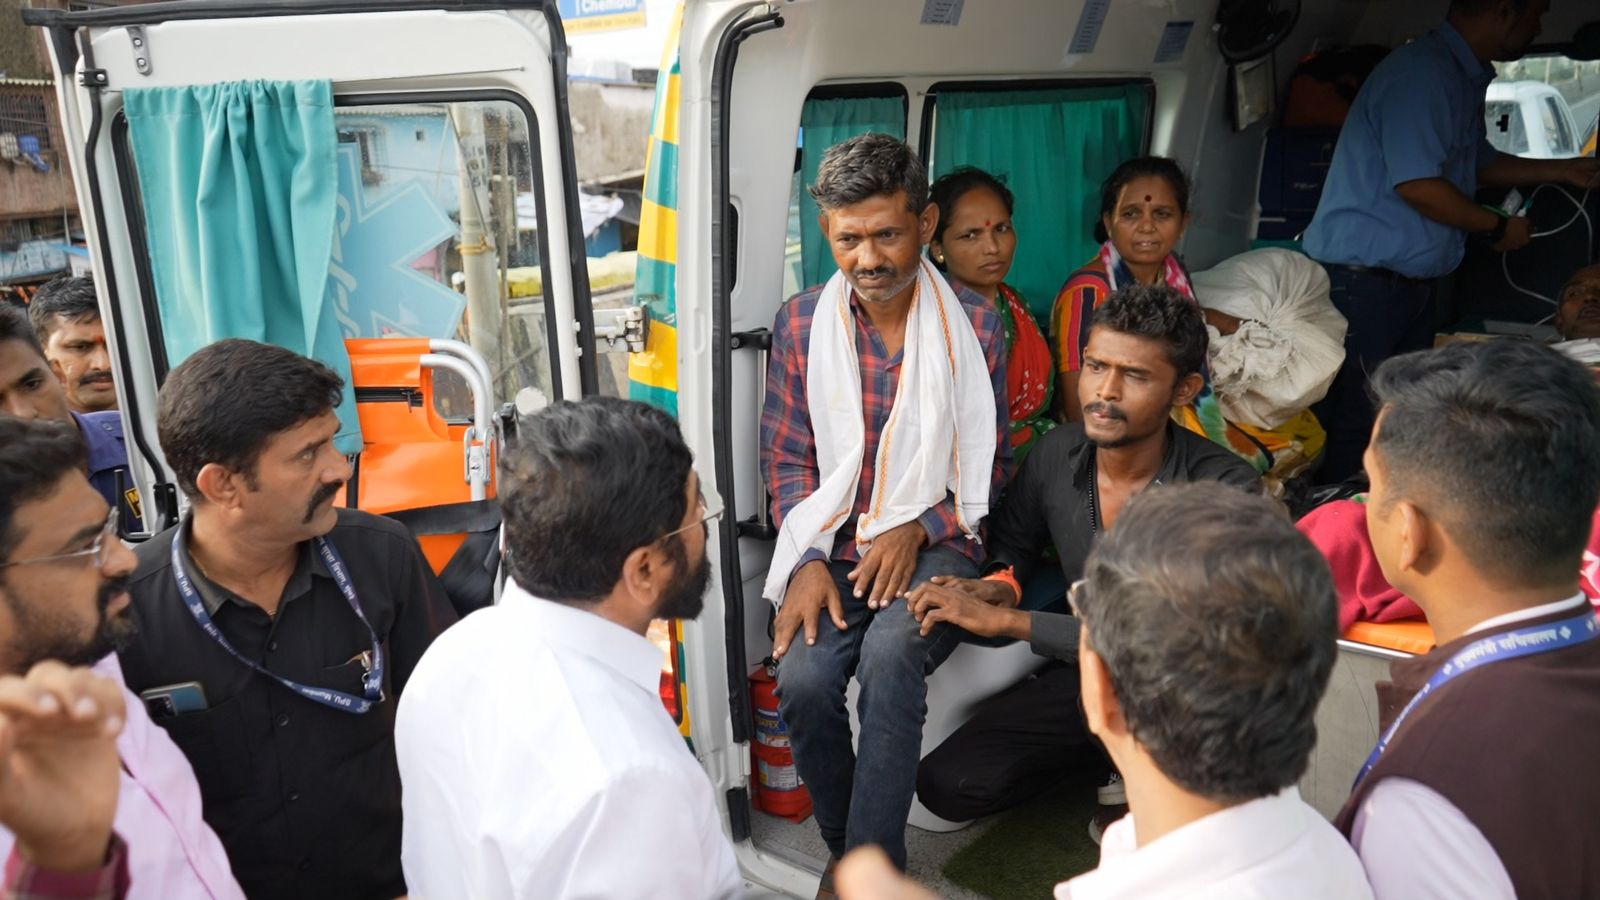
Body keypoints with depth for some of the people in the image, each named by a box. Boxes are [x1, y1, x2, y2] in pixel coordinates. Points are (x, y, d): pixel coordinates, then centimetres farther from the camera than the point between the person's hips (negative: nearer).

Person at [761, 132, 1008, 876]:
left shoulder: (974, 326, 2)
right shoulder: (800, 325, 5)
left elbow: (990, 463, 6)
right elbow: (787, 460, 6)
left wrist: (917, 527, -10)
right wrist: (808, 560, -8)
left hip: (936, 543, -1)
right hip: (832, 544, 2)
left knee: (889, 655, -32)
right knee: (801, 678, -24)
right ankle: (846, 851, 2)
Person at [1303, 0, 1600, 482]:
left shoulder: (1467, 77, 16)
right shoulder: (1420, 74, -17)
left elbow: (1478, 164, 30)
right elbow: (1416, 184, -22)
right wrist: (1497, 228, -8)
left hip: (1415, 279, 10)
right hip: (1364, 279, -10)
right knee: (1356, 424, -6)